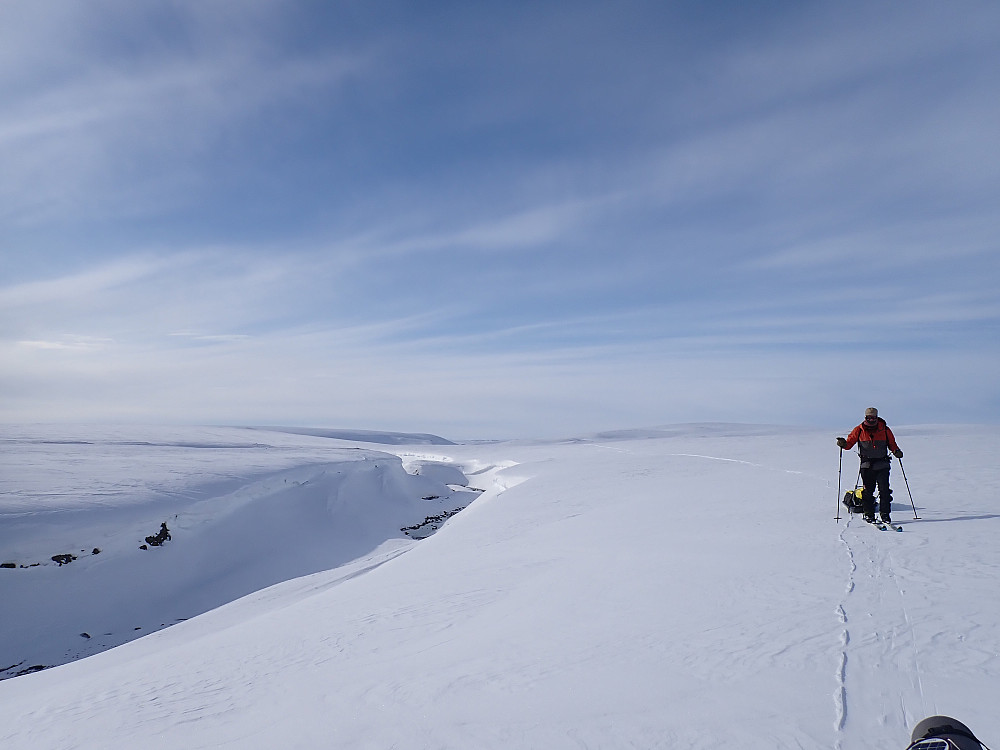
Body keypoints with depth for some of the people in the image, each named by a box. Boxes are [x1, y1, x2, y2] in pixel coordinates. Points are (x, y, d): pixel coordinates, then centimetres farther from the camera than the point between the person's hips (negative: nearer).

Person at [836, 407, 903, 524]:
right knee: (868, 491, 1)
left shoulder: (885, 430, 3)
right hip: (867, 465, 0)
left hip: (882, 465, 0)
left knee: (884, 490, -4)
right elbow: (850, 442, 7)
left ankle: (885, 513, 8)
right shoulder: (859, 430, 2)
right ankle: (869, 514, 12)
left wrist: (896, 451, -6)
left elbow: (892, 444, 13)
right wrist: (844, 444, -14)